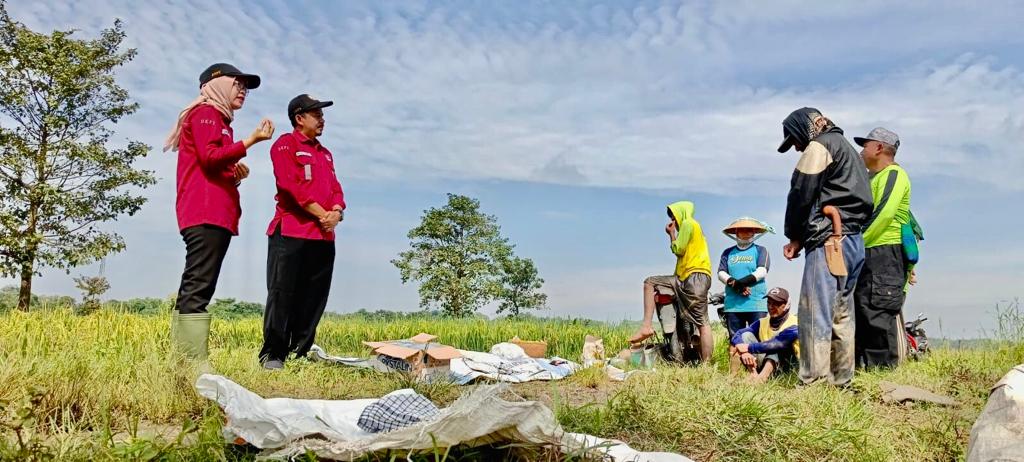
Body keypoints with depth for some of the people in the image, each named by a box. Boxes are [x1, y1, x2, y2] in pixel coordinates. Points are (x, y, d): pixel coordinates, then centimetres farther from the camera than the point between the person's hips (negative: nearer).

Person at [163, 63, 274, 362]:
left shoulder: (219, 120, 29)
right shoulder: (205, 113, 2)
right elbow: (210, 157, -14)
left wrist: (236, 174, 9)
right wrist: (251, 140, -11)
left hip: (214, 214, 10)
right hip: (207, 214, -10)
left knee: (194, 288, 4)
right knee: (199, 288, -16)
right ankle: (195, 361, -20)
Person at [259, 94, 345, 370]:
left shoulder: (324, 153, 25)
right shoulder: (285, 144, 3)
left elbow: (336, 189, 16)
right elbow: (292, 185, -11)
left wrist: (336, 212, -5)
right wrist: (321, 214, -13)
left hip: (323, 236, 7)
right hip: (290, 232, -7)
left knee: (314, 298, 5)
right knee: (283, 294, -8)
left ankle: (301, 353, 11)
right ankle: (272, 354, -3)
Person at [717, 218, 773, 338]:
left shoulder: (760, 250, 11)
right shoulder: (728, 252, 17)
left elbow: (762, 271, -4)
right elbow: (721, 274, 6)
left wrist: (740, 282, -17)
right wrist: (734, 283, -14)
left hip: (756, 303, -2)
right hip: (733, 304, 2)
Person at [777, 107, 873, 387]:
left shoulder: (820, 145, -1)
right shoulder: (849, 149, 28)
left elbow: (801, 194, -9)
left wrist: (794, 237, 3)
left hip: (828, 241, -10)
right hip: (854, 242, 10)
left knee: (815, 314, -13)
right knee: (841, 315, 11)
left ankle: (812, 384, -16)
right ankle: (841, 382, 13)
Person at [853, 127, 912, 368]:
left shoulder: (893, 174, -4)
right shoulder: (871, 177, 26)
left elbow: (883, 213, -17)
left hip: (884, 254, -9)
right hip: (866, 255, 9)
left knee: (880, 312, -10)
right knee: (860, 311, 8)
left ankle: (884, 365, -5)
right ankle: (862, 363, 13)